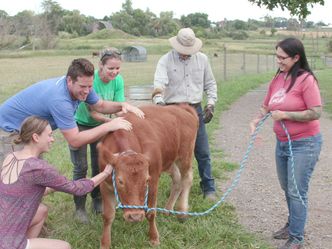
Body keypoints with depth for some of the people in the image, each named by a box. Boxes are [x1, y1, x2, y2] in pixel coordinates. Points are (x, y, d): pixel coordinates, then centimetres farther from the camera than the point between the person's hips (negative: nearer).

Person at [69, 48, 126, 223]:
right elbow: (92, 112, -29)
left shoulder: (118, 80, -16)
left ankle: (97, 201, 30)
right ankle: (79, 207, 11)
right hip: (79, 124, -5)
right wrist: (110, 121, -41)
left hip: (100, 125, 5)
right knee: (81, 167, -3)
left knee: (99, 164, 12)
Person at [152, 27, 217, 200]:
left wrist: (211, 103, 3)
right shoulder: (165, 61, -4)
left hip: (196, 110, 2)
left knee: (203, 152, 5)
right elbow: (159, 83, -19)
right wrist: (159, 102, -37)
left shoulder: (202, 59, 5)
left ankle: (209, 189, 16)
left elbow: (210, 84, 14)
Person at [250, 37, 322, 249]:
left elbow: (316, 113, -21)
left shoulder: (306, 79, -18)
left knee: (297, 191, -1)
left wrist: (285, 115, -20)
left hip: (304, 144, -8)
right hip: (282, 143, 8)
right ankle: (294, 224, 39)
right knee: (287, 188, 20)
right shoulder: (277, 79, 4)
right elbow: (267, 106, 13)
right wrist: (257, 120, -7)